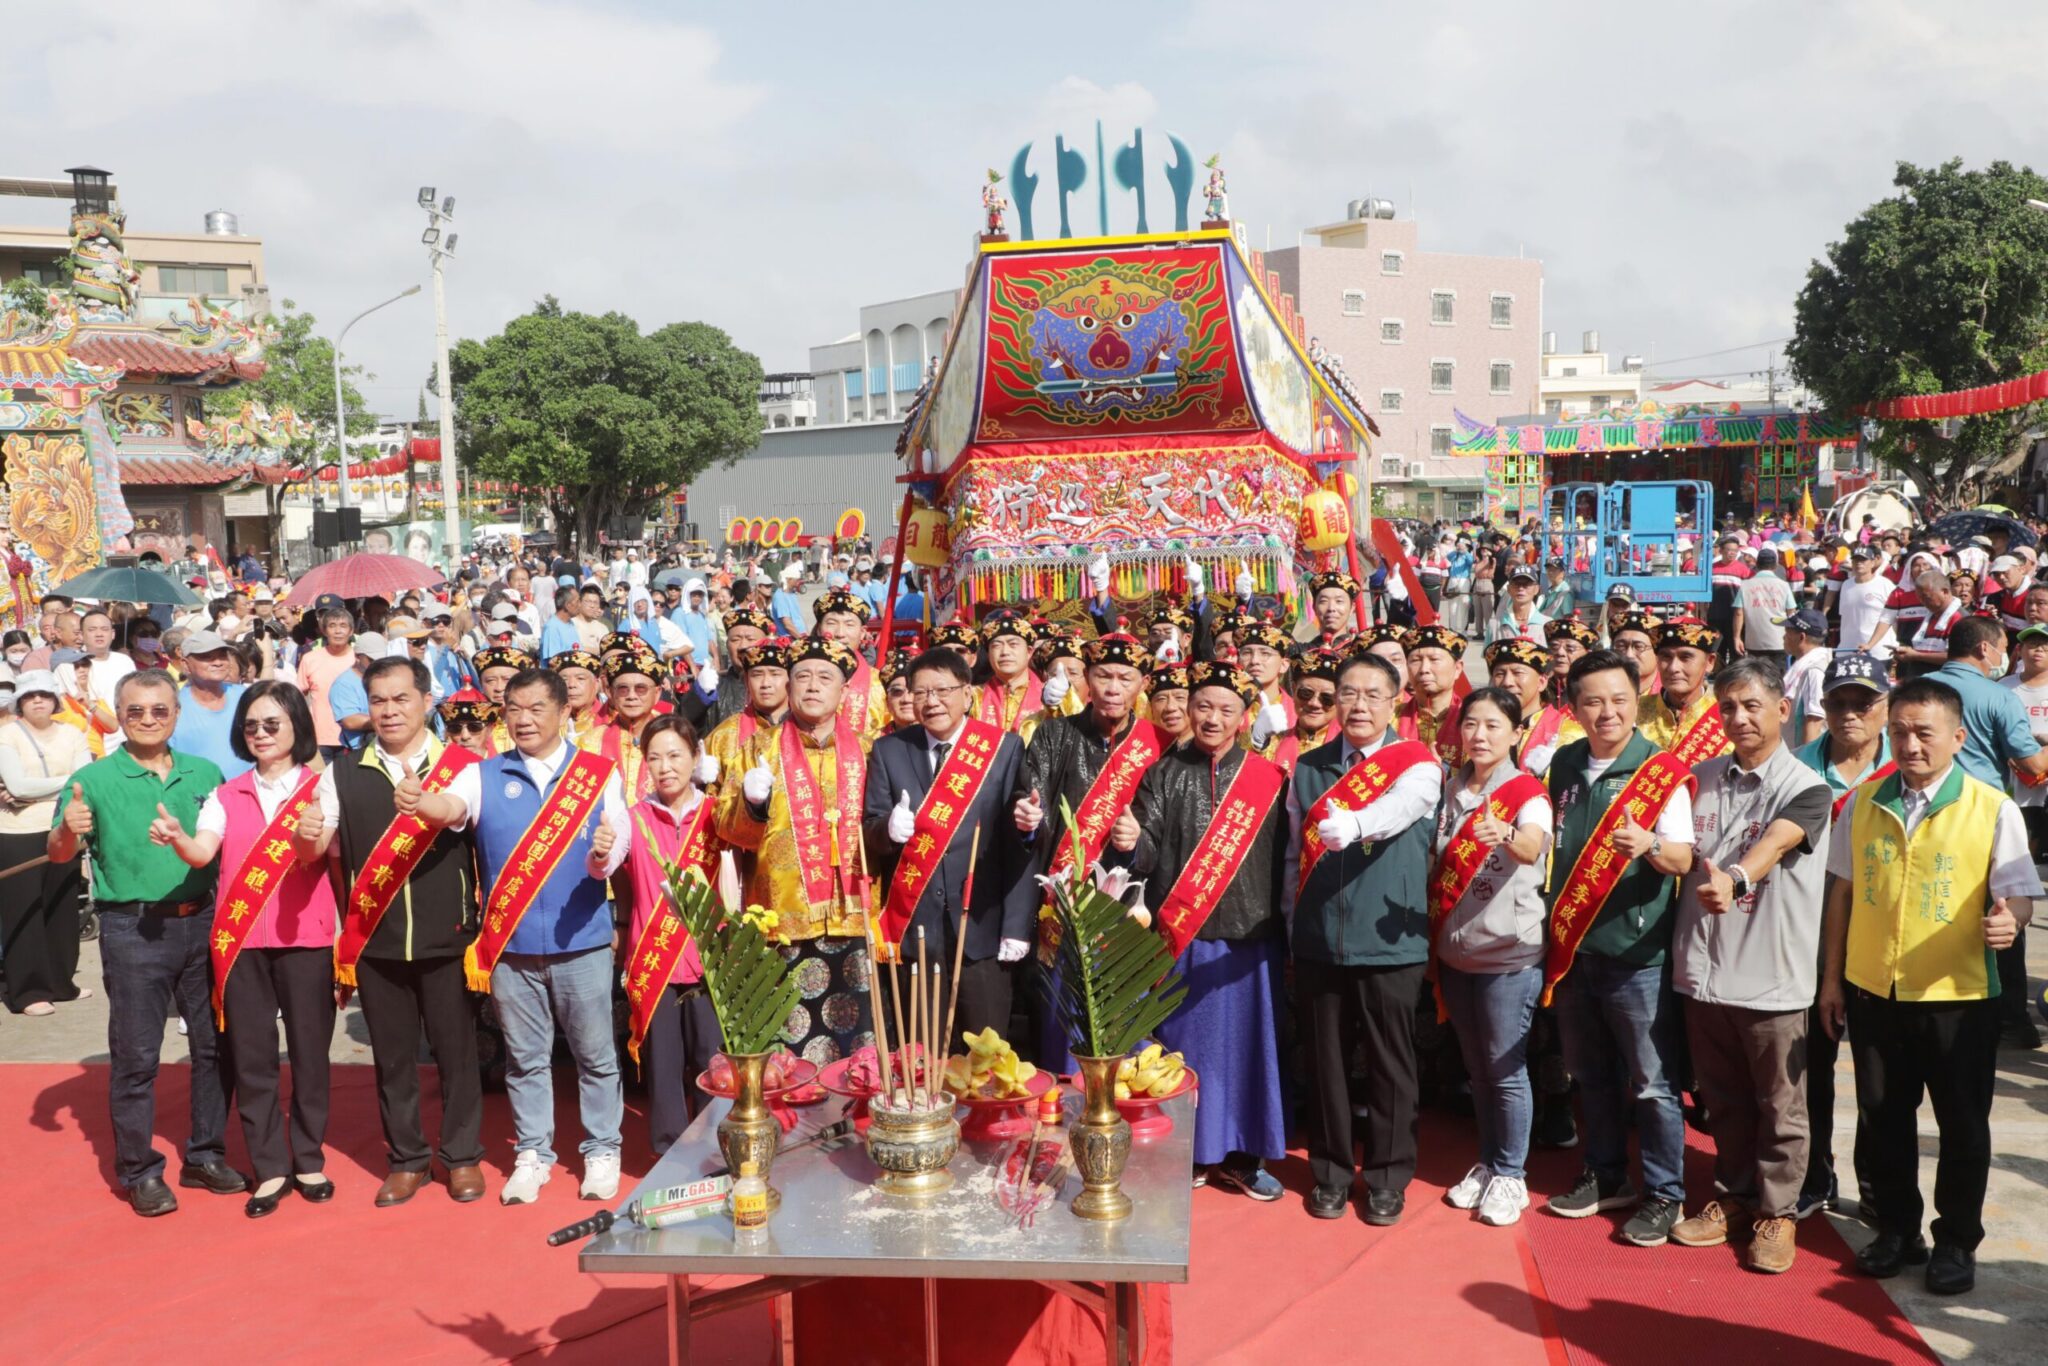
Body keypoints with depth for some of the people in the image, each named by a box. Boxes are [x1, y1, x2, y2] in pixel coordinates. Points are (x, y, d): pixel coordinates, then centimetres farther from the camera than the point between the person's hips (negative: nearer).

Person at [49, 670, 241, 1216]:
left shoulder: (205, 774, 7)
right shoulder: (94, 780, -2)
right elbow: (59, 854, -5)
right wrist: (68, 830, -28)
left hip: (201, 921, 4)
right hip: (133, 929, -4)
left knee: (214, 1043, 9)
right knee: (135, 1054, 1)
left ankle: (205, 1156, 24)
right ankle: (139, 1171, 14)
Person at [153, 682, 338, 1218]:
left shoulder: (319, 788, 1)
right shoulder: (226, 795, 8)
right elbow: (203, 853, -6)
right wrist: (176, 837, -28)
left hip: (305, 935, -2)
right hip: (240, 936, 2)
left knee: (309, 1049, 5)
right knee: (250, 1053, 5)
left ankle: (309, 1160, 20)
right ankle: (270, 1168, 15)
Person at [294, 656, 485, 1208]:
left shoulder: (460, 764, -4)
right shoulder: (344, 772, 4)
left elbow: (457, 811, -26)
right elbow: (315, 846, -1)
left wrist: (424, 804, -49)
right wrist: (306, 834, -26)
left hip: (446, 935, -2)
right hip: (375, 939, 2)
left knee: (456, 1049, 7)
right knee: (392, 1054, 11)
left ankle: (463, 1156, 22)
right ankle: (406, 1159, 25)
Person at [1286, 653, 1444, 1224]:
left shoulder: (1416, 764, -2)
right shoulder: (1308, 768, 9)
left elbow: (1399, 808, -25)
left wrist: (1350, 825, -45)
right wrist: (1292, 921, 11)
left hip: (1388, 940, -3)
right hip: (1319, 940, 3)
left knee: (1389, 1063, 6)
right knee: (1327, 1061, 10)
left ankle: (1388, 1177, 21)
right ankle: (1330, 1172, 24)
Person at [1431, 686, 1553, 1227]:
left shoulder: (1527, 793, -11)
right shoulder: (1451, 792, 6)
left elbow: (1532, 847, -32)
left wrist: (1506, 837, -53)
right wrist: (1432, 942, 9)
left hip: (1509, 952, -5)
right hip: (1455, 949, 5)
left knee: (1506, 1069, 1)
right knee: (1476, 1068, 15)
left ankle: (1510, 1176, 15)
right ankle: (1488, 1164, 29)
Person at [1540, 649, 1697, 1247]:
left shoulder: (1663, 772, -10)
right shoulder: (1564, 766, 6)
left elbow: (1684, 859, -15)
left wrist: (1650, 845, -35)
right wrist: (1554, 911, 8)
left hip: (1636, 952, -5)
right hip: (1573, 945, 5)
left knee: (1652, 1083, 2)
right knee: (1592, 1074, 17)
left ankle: (1664, 1194, 16)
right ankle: (1605, 1176, 32)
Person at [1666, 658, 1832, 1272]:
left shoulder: (1807, 789, -9)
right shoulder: (1702, 778, 7)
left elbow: (1775, 843, -29)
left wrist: (1734, 880, -46)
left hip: (1773, 975, -4)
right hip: (1704, 969, 4)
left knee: (1779, 1105, 7)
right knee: (1722, 1098, 16)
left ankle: (1776, 1212, 22)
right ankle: (1733, 1196, 31)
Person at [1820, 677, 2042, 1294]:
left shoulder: (1992, 809, -8)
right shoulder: (1864, 803, 2)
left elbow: (2019, 893, -6)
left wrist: (2008, 919, -30)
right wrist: (1831, 976, 10)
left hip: (1957, 995, -3)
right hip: (1872, 990, 3)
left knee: (1962, 1126, 8)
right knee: (1884, 1116, 14)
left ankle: (1957, 1241, 26)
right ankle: (1896, 1228, 30)